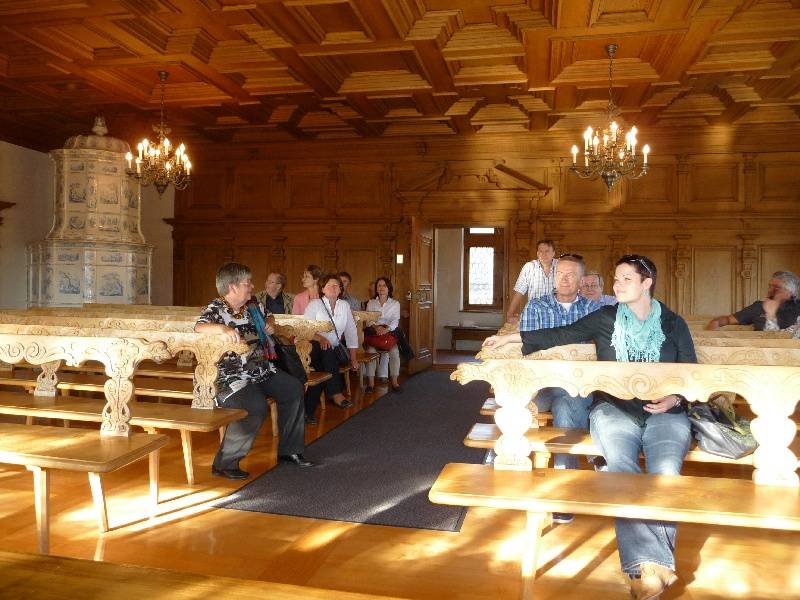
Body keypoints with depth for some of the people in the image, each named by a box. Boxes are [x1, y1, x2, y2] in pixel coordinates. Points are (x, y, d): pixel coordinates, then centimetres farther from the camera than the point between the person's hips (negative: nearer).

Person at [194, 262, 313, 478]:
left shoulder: (252, 305, 13)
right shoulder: (216, 308, -9)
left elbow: (268, 316, 33)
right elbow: (199, 326, -27)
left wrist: (269, 323, 10)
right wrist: (222, 328, -45)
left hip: (261, 368, 9)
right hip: (232, 375, -9)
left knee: (294, 389, 1)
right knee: (257, 407, -31)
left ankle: (288, 450, 14)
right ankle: (224, 464, -15)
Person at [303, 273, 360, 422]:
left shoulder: (344, 305, 12)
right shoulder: (315, 304, 1)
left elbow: (351, 332, 11)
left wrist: (353, 358, 4)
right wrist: (320, 338, -28)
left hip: (333, 350, 3)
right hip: (315, 348, -3)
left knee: (325, 369, -27)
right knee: (327, 351, -35)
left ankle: (308, 410, -21)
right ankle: (335, 393, -34)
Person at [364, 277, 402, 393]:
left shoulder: (395, 303, 12)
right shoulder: (371, 303, 16)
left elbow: (395, 321, -2)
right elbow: (368, 320, 5)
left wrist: (387, 329, -23)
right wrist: (376, 327, -17)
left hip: (390, 332, 0)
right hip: (373, 332, 1)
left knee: (394, 351, -29)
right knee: (371, 350, -29)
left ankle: (394, 382, -20)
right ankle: (371, 383, -25)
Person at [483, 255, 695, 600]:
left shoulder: (673, 324, 13)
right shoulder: (606, 319, 12)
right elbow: (561, 336, 8)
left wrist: (673, 399, -8)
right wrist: (511, 338, 3)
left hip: (664, 413, 1)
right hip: (614, 409, 0)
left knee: (666, 473, -28)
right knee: (623, 470, -29)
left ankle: (648, 569, -28)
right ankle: (650, 567, -34)